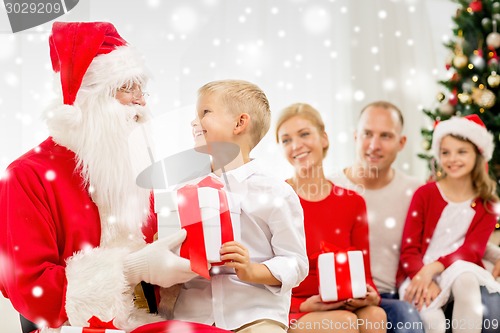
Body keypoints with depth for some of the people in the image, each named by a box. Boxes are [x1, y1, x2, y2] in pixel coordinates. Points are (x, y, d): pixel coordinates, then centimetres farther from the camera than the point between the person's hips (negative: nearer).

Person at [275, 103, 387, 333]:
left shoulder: (353, 203, 9)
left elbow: (363, 273, 10)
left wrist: (370, 295, -12)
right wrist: (302, 305, -18)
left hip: (344, 307, 4)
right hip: (291, 314, -4)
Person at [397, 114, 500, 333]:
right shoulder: (424, 194, 1)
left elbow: (472, 250, -6)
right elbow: (409, 248, -4)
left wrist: (433, 268, -23)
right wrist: (425, 282, -23)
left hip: (461, 270, 2)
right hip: (419, 273, -1)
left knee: (465, 280, -36)